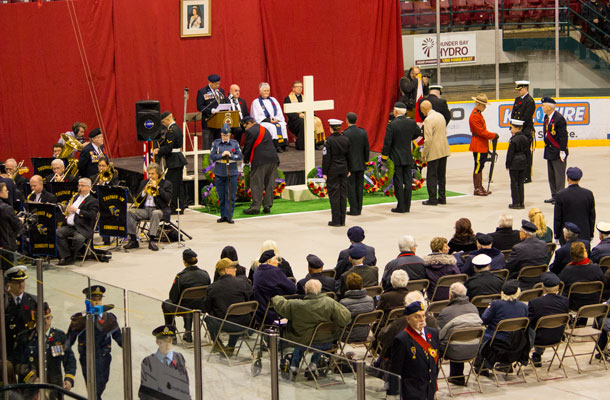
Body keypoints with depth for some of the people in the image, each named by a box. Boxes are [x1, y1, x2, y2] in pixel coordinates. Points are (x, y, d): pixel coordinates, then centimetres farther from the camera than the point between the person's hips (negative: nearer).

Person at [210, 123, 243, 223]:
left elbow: (240, 156, 1)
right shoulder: (216, 143, 4)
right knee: (221, 196, 6)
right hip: (219, 174, 1)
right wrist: (222, 155, -14)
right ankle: (223, 216, 16)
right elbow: (212, 157, -1)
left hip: (232, 174, -1)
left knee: (230, 196, -4)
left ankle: (229, 216, 0)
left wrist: (230, 155, -15)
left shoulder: (235, 143, 4)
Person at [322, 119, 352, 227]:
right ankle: (342, 220, 12)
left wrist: (324, 172, -7)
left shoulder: (329, 140, -13)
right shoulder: (345, 139, 2)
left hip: (332, 170, -5)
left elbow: (326, 157, -12)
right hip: (343, 169, 5)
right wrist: (349, 170, 18)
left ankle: (336, 220, 1)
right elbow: (349, 156, 9)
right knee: (343, 193, 9)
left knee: (334, 194, 0)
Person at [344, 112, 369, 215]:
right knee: (359, 186, 10)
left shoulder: (345, 134, -14)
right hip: (360, 164, 5)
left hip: (349, 164, -5)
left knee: (350, 187, 1)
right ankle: (359, 209, 11)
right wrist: (366, 161, 14)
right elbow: (367, 149, 3)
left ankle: (353, 209, -1)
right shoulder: (363, 132, 0)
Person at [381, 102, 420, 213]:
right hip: (408, 158, 4)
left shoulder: (392, 125, -15)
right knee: (408, 181, 10)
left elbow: (387, 143, -13)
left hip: (396, 158, -4)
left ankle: (401, 207, 1)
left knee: (398, 183, 0)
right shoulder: (411, 123, -2)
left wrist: (384, 158, -4)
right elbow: (418, 132, 18)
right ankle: (407, 206, 13)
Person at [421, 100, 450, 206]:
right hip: (444, 151, 8)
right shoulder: (441, 116, 10)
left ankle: (432, 199, 1)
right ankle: (442, 198, 17)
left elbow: (428, 139, -19)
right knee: (441, 175, 14)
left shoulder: (428, 120, -16)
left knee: (431, 176, -1)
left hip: (434, 152, -8)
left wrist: (424, 154, -11)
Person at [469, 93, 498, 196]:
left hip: (483, 146, 10)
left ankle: (480, 188, 18)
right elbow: (481, 131, -21)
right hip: (478, 146, -10)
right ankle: (477, 189, -1)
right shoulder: (474, 116, -18)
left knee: (480, 167, 13)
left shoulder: (479, 114, 15)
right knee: (478, 167, -5)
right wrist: (493, 136, -14)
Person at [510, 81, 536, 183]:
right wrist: (512, 127, 3)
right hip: (518, 132, 8)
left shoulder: (530, 101, -10)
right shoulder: (517, 99, 16)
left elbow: (526, 117, -16)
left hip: (526, 131, -8)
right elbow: (513, 114, 15)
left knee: (526, 154, -3)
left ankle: (527, 176, 2)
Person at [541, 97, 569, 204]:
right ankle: (554, 196, 24)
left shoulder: (559, 118, -18)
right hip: (549, 151, 9)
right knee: (551, 175, 15)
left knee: (559, 174, -3)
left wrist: (562, 151, -18)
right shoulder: (546, 117, 9)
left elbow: (563, 135, -18)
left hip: (558, 151, -9)